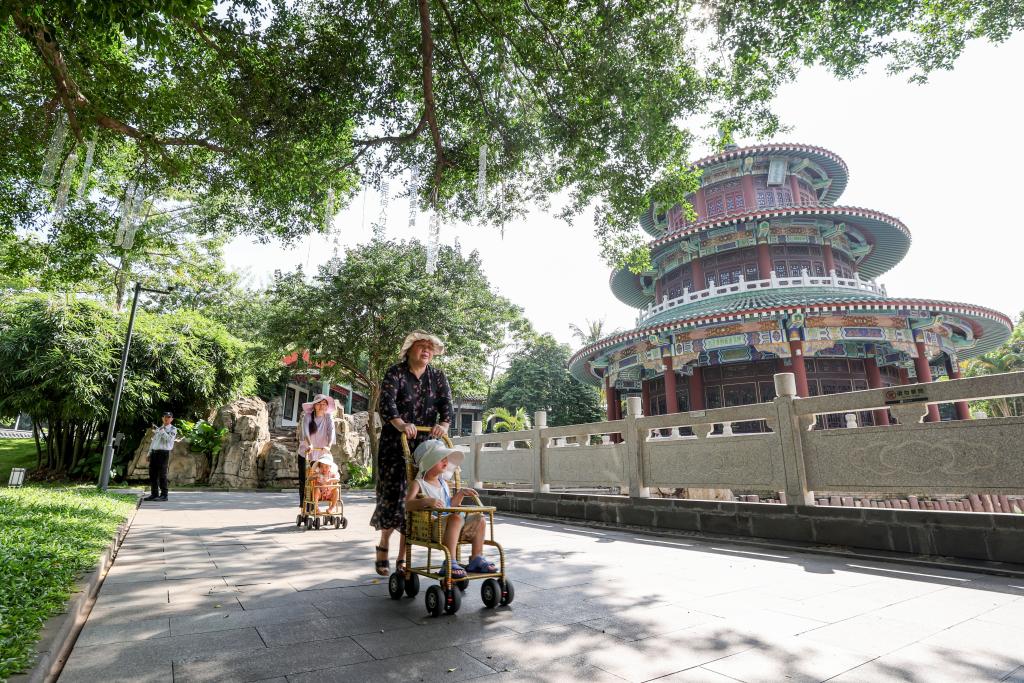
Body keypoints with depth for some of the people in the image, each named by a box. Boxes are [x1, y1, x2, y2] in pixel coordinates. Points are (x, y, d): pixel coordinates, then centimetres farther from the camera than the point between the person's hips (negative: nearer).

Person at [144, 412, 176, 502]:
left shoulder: (173, 429, 2)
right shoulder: (158, 428, 19)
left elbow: (169, 439, -16)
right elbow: (153, 441, 21)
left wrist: (162, 431, -18)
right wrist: (149, 453, 15)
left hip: (163, 453, -6)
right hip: (154, 452, 6)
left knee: (162, 474, -6)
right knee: (152, 474, 6)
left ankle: (164, 495, -2)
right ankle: (154, 494, 14)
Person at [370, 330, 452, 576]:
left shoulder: (438, 377, 8)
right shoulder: (395, 373, -3)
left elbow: (446, 404, -4)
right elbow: (386, 403, -19)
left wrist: (443, 424, -26)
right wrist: (400, 424, -38)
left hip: (424, 446, 3)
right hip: (394, 445, -3)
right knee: (393, 494, -5)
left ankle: (403, 558, 15)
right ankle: (383, 544, 24)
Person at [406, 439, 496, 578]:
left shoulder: (443, 483, 19)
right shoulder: (418, 483, -5)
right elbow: (408, 504, -21)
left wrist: (460, 493, 13)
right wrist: (427, 501, -37)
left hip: (448, 524, 8)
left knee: (479, 519, 2)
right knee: (456, 517, -35)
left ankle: (476, 559, 10)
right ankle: (450, 563, -33)